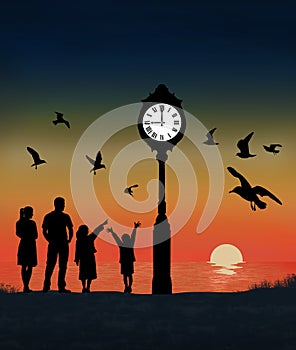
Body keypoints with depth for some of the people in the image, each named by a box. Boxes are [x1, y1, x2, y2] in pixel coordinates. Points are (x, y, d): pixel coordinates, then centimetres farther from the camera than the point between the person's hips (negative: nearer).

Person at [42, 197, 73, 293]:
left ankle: (46, 286, 8)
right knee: (62, 266, 2)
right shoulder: (65, 216, -5)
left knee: (50, 266, 10)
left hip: (52, 245, 4)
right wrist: (69, 240, 5)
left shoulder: (48, 216, 5)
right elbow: (70, 230, -8)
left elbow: (44, 231, 3)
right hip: (63, 244, -3)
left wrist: (50, 240, 8)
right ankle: (61, 287, -2)